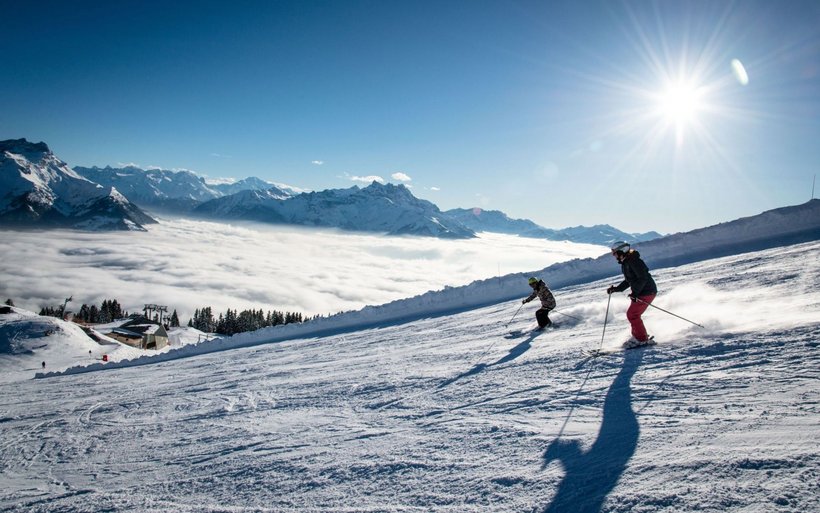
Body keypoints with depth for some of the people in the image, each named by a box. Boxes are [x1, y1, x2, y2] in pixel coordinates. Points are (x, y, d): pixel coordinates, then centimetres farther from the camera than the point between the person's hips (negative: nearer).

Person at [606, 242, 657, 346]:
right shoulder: (625, 263, 12)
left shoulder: (633, 261, -19)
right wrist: (616, 289, 12)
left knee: (632, 314, -10)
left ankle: (642, 339, -2)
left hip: (647, 292, -10)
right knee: (632, 314, 14)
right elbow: (628, 281, 20)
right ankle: (637, 337, 25)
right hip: (640, 292, 10)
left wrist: (635, 292, -27)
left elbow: (643, 278, -25)